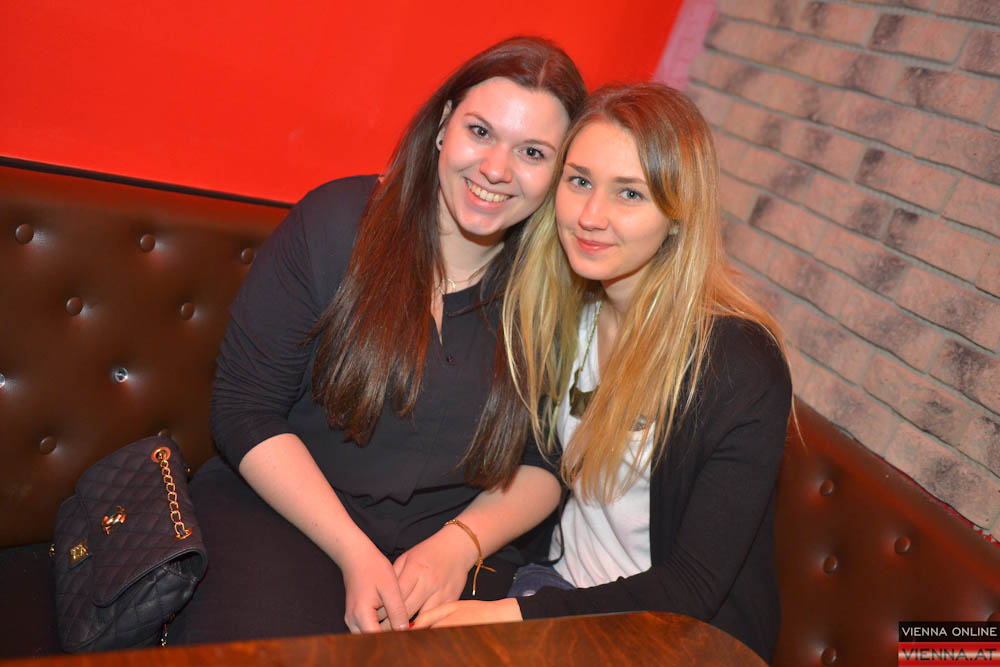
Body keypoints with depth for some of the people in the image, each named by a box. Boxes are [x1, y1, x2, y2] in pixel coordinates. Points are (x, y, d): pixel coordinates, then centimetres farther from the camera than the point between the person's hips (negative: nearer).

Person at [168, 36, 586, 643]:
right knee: (261, 636, -28)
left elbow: (548, 462, 6)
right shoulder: (336, 223, -7)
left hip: (457, 537, 2)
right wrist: (355, 554, -14)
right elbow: (244, 410, -7)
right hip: (285, 509, -1)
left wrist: (461, 542, -12)